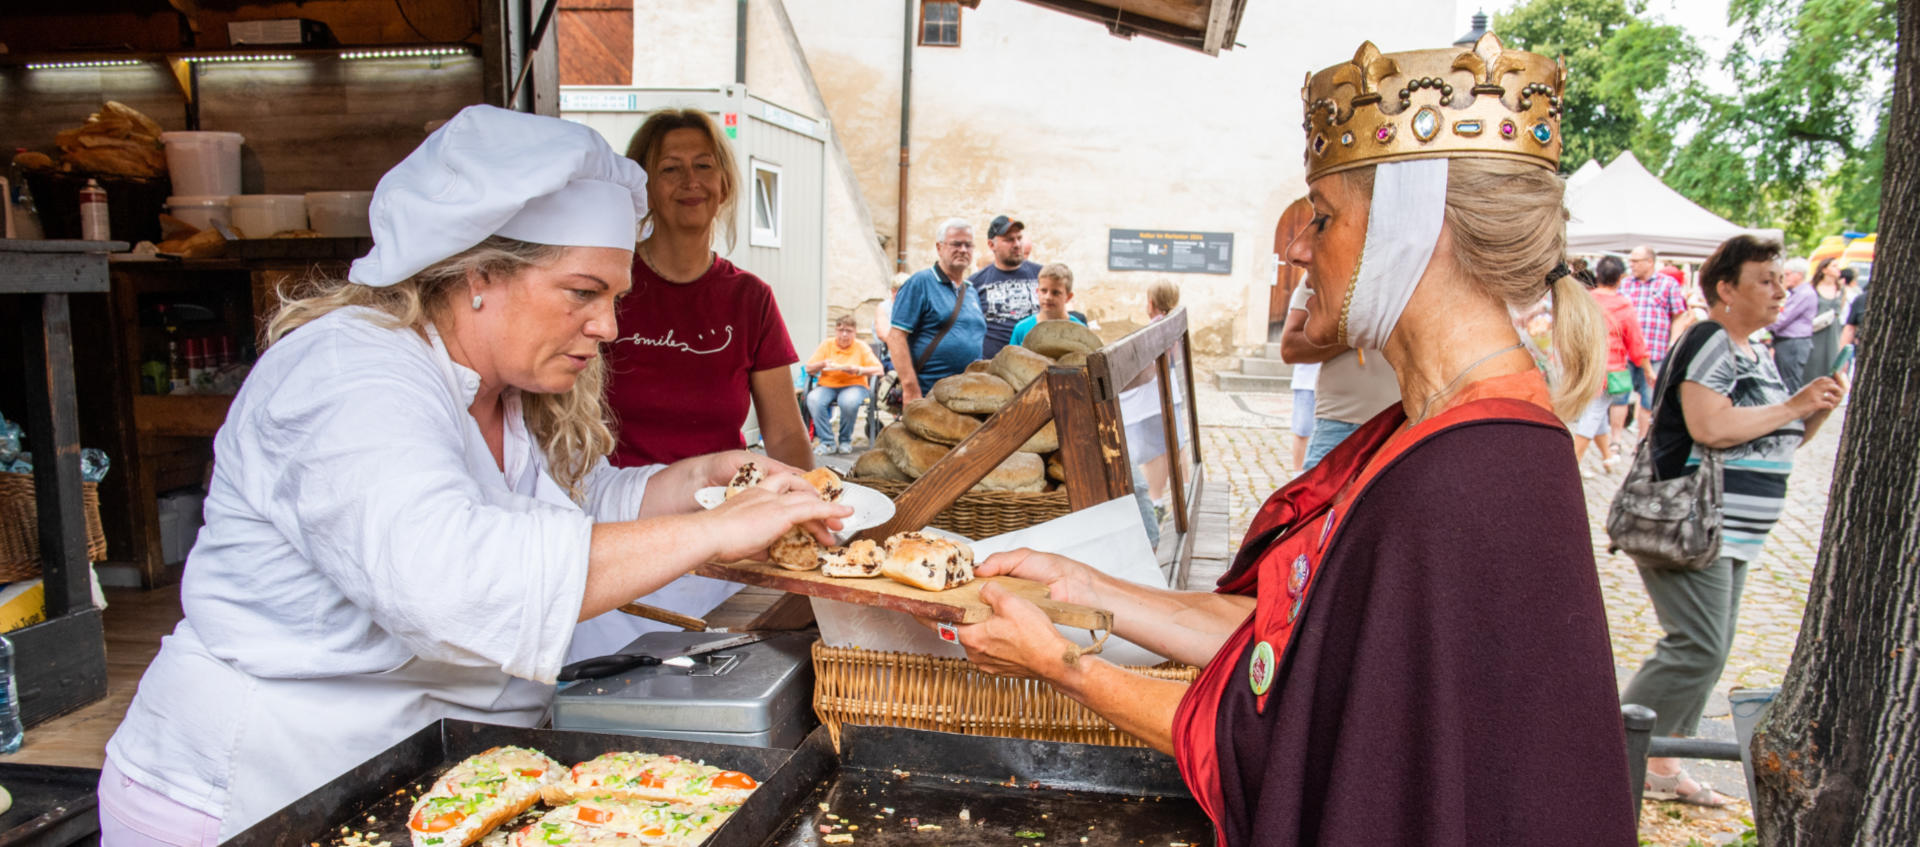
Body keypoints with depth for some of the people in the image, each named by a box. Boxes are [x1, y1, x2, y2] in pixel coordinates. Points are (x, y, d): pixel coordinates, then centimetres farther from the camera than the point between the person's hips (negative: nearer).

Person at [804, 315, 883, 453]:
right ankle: (827, 442, -21)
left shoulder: (861, 347, 6)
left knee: (849, 401, -39)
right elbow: (809, 369, 7)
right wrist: (823, 364, -13)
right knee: (813, 399, -33)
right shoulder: (826, 345, 11)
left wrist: (857, 370, -18)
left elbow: (878, 370, -4)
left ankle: (846, 440, -11)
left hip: (854, 385, -2)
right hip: (827, 386, 2)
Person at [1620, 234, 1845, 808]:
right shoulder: (1709, 342, -12)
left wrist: (1817, 414, 4)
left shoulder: (1756, 356, 17)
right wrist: (1793, 405, -15)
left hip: (1733, 534, 10)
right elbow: (1711, 427, -25)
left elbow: (1775, 443, 22)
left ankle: (1660, 764, 20)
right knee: (1697, 649, -12)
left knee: (1710, 651, 12)